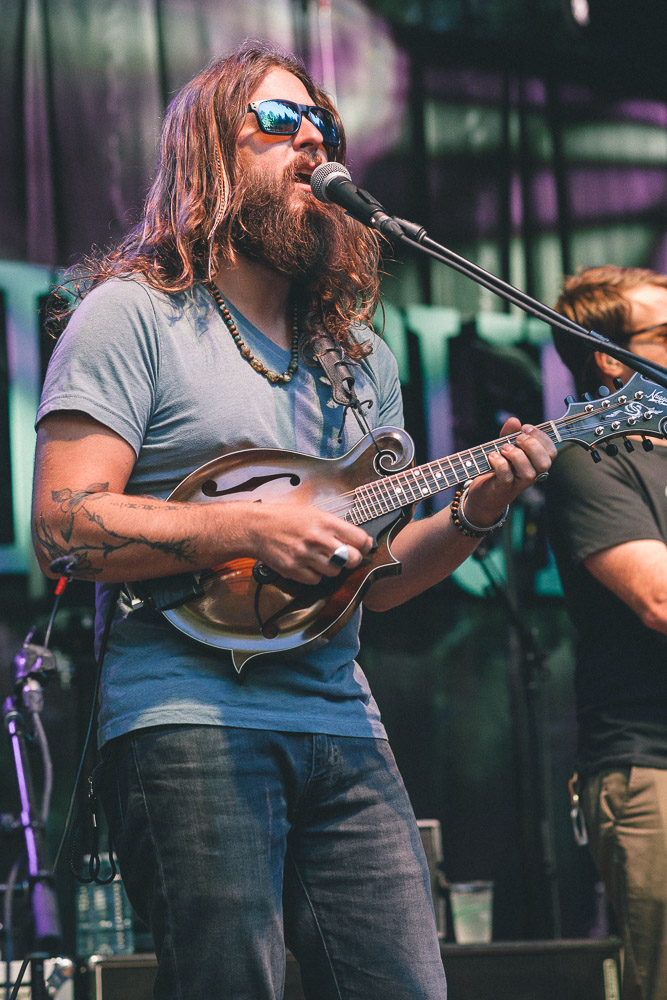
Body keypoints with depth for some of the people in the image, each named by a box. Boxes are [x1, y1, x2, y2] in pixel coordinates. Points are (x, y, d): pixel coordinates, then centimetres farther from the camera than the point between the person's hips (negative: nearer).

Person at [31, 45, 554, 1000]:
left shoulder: (362, 358, 20)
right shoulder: (135, 313, 1)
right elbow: (64, 526, -10)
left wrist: (472, 514, 2)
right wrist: (250, 531, -17)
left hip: (342, 723, 6)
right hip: (188, 720, -6)